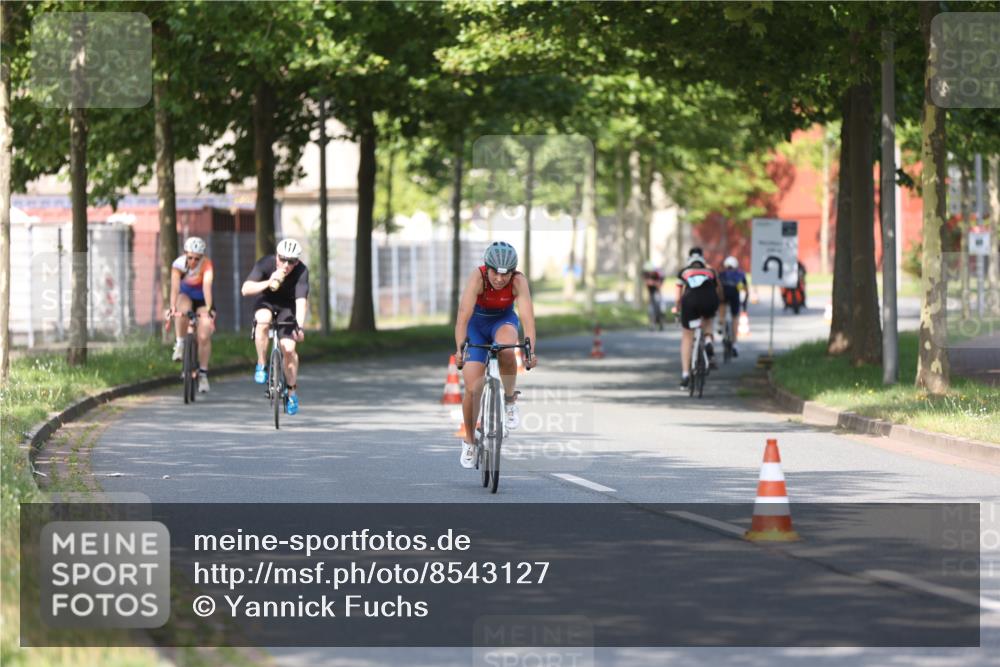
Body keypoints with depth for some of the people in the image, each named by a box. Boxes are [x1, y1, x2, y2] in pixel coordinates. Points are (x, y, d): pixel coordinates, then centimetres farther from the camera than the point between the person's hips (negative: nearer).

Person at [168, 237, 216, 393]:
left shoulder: (207, 265, -27)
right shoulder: (178, 265, -23)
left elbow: (207, 286, -39)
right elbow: (175, 287, -33)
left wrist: (208, 309, -51)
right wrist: (173, 308, -47)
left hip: (202, 301, -1)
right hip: (185, 296, 1)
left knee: (204, 337, -12)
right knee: (183, 309, -36)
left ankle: (203, 374, 1)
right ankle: (180, 343, -15)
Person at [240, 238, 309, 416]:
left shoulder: (301, 272, -27)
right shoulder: (265, 264, -26)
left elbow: (302, 301, -36)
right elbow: (246, 289, -34)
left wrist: (299, 326, -50)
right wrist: (268, 283, -49)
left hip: (287, 306, 0)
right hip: (266, 302, 0)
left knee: (289, 348, -13)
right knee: (263, 320, -35)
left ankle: (292, 390, 7)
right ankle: (261, 366, -19)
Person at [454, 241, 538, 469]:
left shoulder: (518, 281, -28)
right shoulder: (477, 277, -31)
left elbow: (528, 317, -37)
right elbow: (463, 316, -39)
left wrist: (530, 350, -51)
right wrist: (460, 348, -53)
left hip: (504, 320, 0)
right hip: (477, 323, 0)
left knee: (507, 351, -37)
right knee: (472, 389, -8)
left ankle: (510, 400, -10)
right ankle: (469, 441, 14)